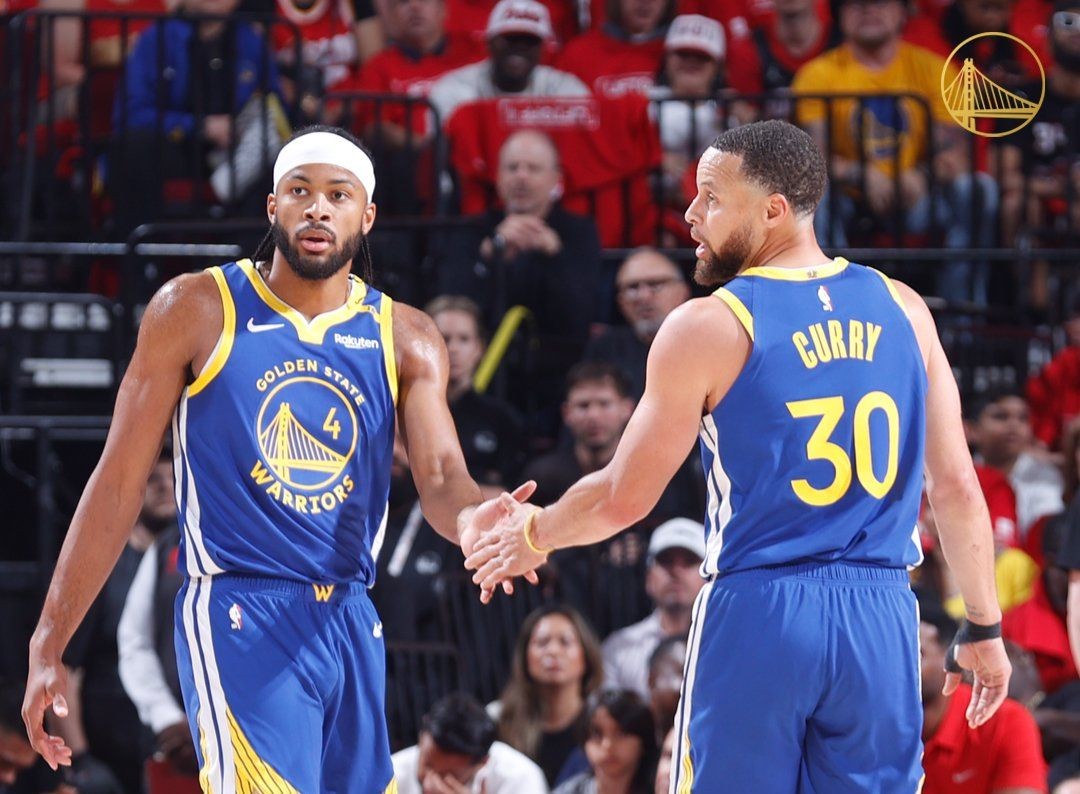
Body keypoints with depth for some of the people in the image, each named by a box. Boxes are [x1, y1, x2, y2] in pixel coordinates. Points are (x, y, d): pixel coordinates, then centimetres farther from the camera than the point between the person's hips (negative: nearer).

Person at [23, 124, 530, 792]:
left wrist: (471, 519, -30)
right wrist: (48, 647, -4)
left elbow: (441, 480, -3)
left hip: (351, 624, 5)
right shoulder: (197, 311, -1)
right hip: (238, 621, -5)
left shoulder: (406, 340, 9)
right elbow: (120, 484, 0)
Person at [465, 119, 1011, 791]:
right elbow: (956, 487, 7)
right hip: (882, 614, 3)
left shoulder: (707, 329, -6)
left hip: (759, 614, -3)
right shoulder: (902, 309, 6)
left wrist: (533, 535, 19)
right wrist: (984, 628, 16)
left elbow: (624, 500, -1)